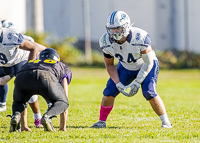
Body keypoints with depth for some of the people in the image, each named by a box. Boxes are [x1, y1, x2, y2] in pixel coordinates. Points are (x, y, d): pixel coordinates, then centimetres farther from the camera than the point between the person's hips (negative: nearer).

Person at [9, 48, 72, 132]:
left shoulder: (29, 63, 47)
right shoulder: (63, 68, 40)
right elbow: (65, 96, 38)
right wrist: (63, 127, 42)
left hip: (22, 78, 3)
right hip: (45, 78, -3)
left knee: (18, 102, 33)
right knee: (62, 102, 22)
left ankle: (15, 116, -2)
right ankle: (47, 117, -10)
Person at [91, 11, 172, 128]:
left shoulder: (140, 38, -36)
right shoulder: (106, 41, -24)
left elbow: (148, 63, -24)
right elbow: (109, 65, -7)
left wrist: (137, 82, -28)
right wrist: (118, 84, -18)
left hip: (146, 66, -4)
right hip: (126, 67, 4)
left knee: (149, 93, -23)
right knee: (109, 92, -7)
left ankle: (165, 121, -9)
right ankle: (102, 121, 13)